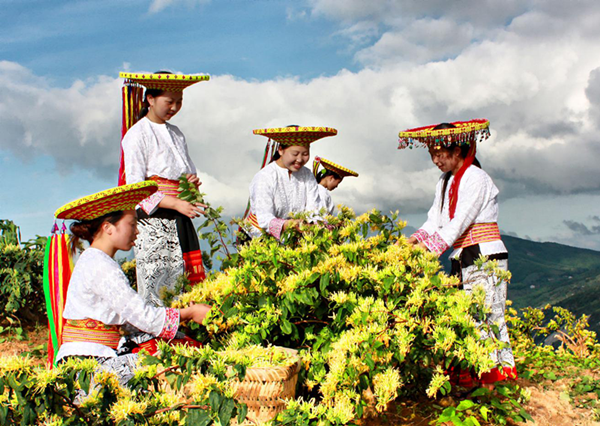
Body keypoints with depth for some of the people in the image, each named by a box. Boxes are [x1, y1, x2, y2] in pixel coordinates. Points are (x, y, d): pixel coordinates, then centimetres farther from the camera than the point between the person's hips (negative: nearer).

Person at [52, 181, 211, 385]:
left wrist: (184, 312, 8)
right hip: (90, 365, -10)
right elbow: (143, 317, -16)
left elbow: (130, 317, 14)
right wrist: (189, 313, -4)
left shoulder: (93, 261, 19)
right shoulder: (100, 266, -14)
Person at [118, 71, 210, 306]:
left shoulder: (176, 133, 17)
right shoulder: (137, 135, -4)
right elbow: (135, 188, -11)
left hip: (180, 221, 6)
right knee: (155, 287, -8)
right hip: (152, 219, -6)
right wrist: (175, 203, -20)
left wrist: (193, 182, 1)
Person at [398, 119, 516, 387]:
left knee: (484, 314, -10)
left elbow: (460, 222, -18)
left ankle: (491, 381, -6)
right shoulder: (445, 182, 15)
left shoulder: (475, 178, -10)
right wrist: (415, 239, -8)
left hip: (484, 256, -8)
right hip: (461, 257, 8)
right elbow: (435, 220, 9)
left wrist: (430, 247, -24)